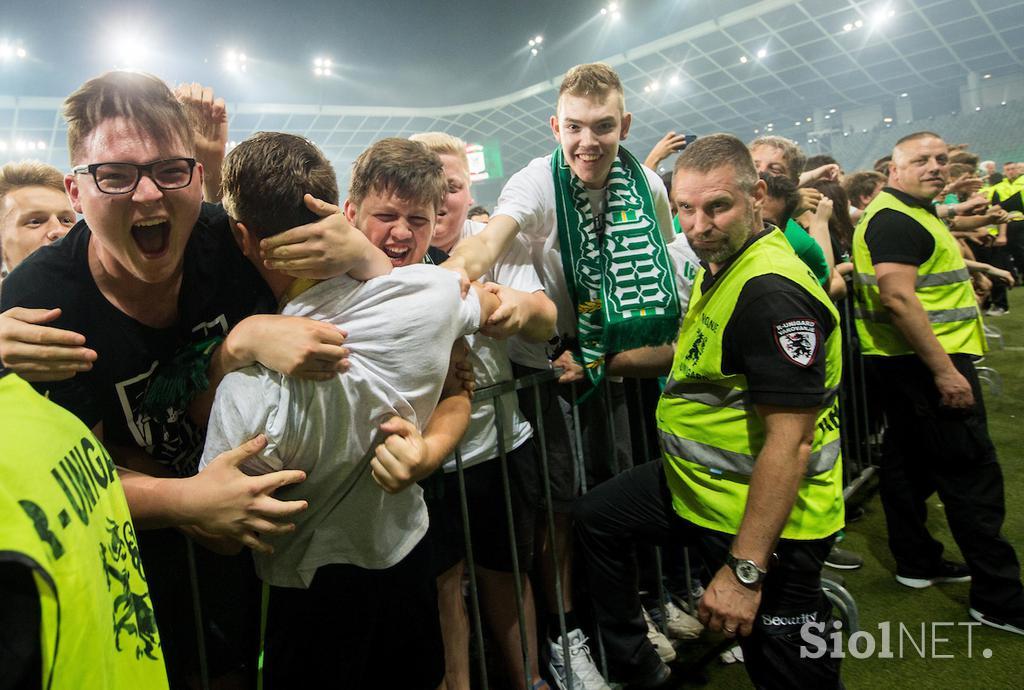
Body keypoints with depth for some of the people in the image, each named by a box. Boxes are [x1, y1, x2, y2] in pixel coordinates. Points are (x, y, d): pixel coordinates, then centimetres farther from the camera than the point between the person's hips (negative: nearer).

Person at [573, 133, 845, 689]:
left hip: (767, 518, -10)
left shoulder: (773, 292, -26)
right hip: (699, 484, 10)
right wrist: (607, 363, 15)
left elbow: (790, 441, -28)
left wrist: (745, 570, -27)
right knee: (596, 517, 21)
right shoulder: (718, 268, 6)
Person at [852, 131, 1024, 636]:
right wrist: (944, 370, -26)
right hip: (923, 364, -11)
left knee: (909, 460, 16)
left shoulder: (911, 214, 18)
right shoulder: (894, 219, -16)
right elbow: (898, 297, -26)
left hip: (904, 364, 11)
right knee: (972, 474, -5)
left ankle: (917, 562, 30)